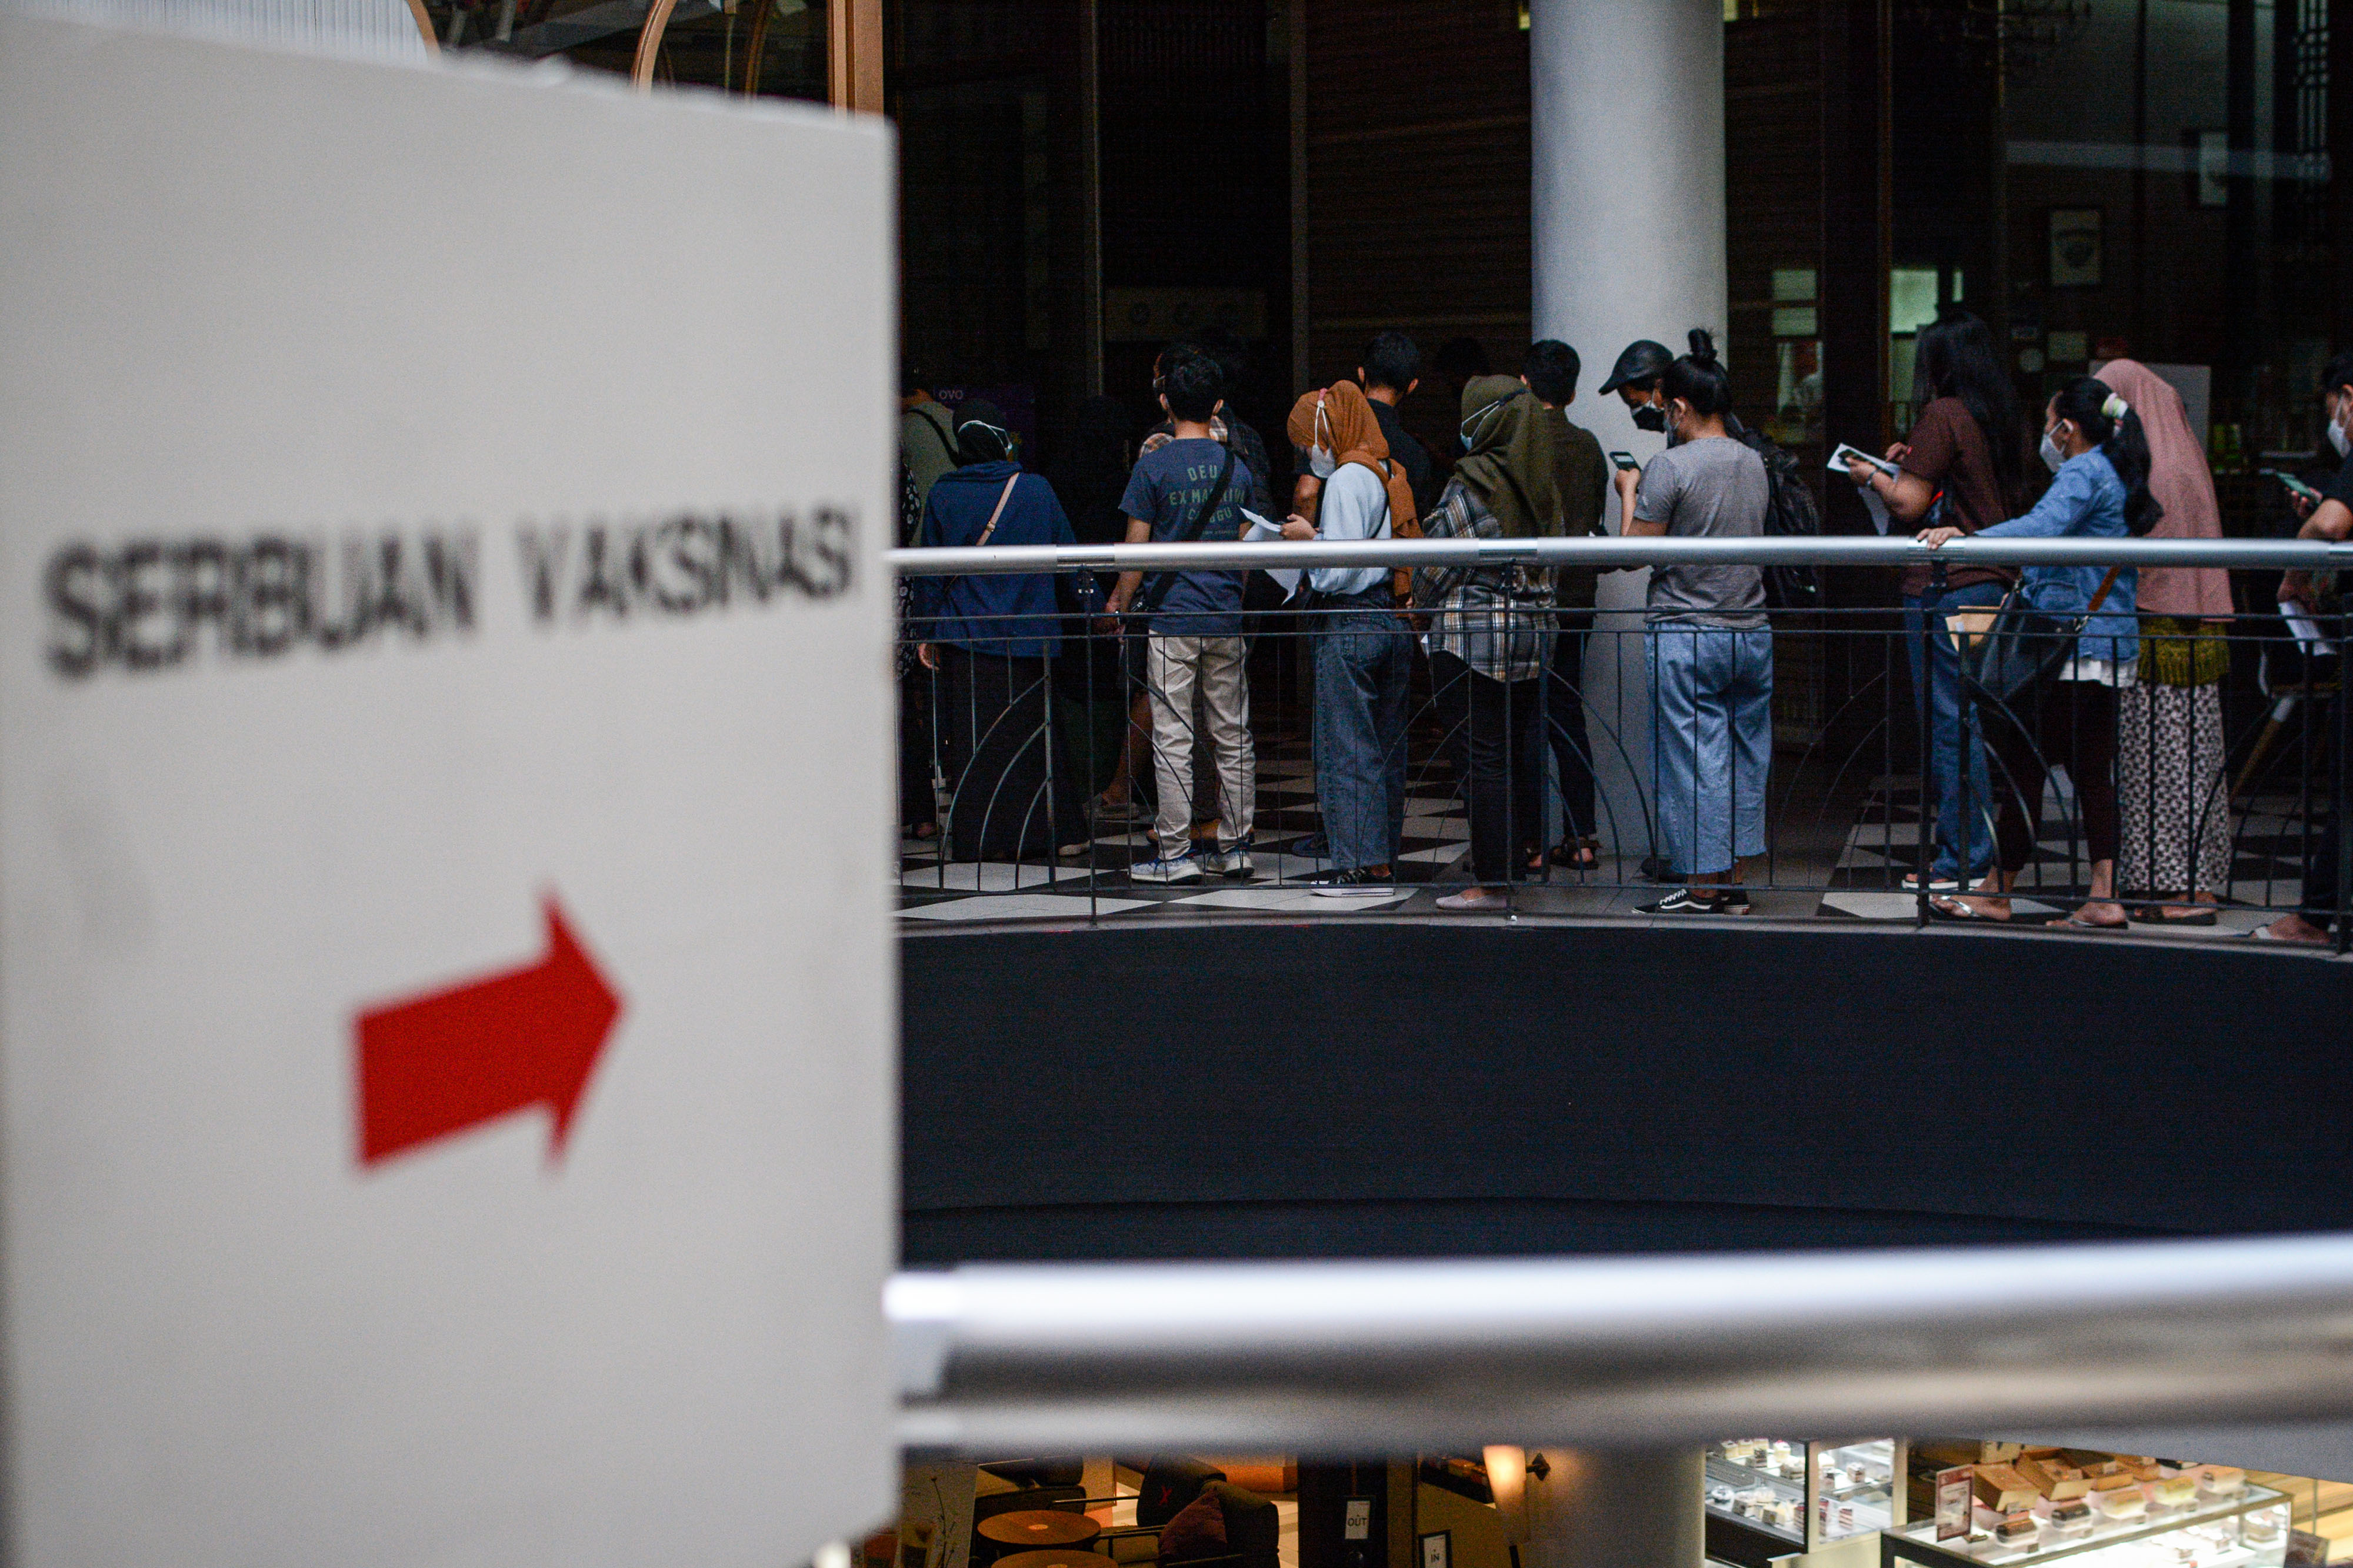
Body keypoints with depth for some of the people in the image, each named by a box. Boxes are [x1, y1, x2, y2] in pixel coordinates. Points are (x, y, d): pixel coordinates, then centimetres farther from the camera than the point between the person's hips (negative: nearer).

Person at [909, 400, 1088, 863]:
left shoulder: (943, 494, -2)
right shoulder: (1036, 490, 0)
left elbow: (930, 570, 1)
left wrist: (927, 632, 7)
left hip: (965, 638, -1)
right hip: (1026, 637, 1)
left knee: (973, 741, 3)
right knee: (1026, 735, 10)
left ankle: (977, 838, 2)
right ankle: (1028, 836, 10)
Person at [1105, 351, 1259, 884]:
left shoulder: (1154, 467, -8)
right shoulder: (1237, 466, 7)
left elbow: (1137, 550, -7)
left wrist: (1119, 604, 7)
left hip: (1172, 619, -5)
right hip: (1228, 618, 5)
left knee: (1173, 739, -3)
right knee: (1233, 735, 10)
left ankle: (1175, 855, -2)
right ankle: (1235, 847, 15)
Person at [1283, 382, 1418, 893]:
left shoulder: (1347, 479, -13)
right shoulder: (1391, 473, 14)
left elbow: (1340, 571, -19)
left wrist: (1308, 538, -2)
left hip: (1350, 624, -9)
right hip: (1394, 619, 9)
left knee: (1346, 747, -3)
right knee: (1386, 747, 11)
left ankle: (1363, 864, -3)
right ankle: (1382, 857, 16)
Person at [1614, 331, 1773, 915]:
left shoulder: (1670, 467, -13)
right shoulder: (1754, 464, 9)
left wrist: (1629, 493, 5)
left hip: (1686, 636, -7)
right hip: (1752, 630, 7)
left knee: (1690, 762, -1)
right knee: (1743, 758, 11)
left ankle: (1701, 888, 2)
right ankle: (1733, 883, 16)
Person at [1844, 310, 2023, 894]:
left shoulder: (1943, 416, -11)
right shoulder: (1998, 417, 12)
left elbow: (1909, 505, -11)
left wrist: (1873, 476, 6)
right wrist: (1915, 462, 23)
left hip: (1947, 588, -8)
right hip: (1996, 582, 8)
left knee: (1949, 723, -4)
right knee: (1979, 723, 12)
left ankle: (1962, 861, -1)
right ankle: (1981, 850, 16)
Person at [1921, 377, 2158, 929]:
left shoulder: (2082, 474, -11)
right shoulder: (2115, 478, 20)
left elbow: (2043, 527, -30)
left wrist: (1965, 537, -38)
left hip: (2072, 650, -10)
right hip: (2110, 650, 10)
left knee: (2022, 764, -4)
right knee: (2092, 770, 7)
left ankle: (1996, 894, 1)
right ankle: (2104, 899, 2)